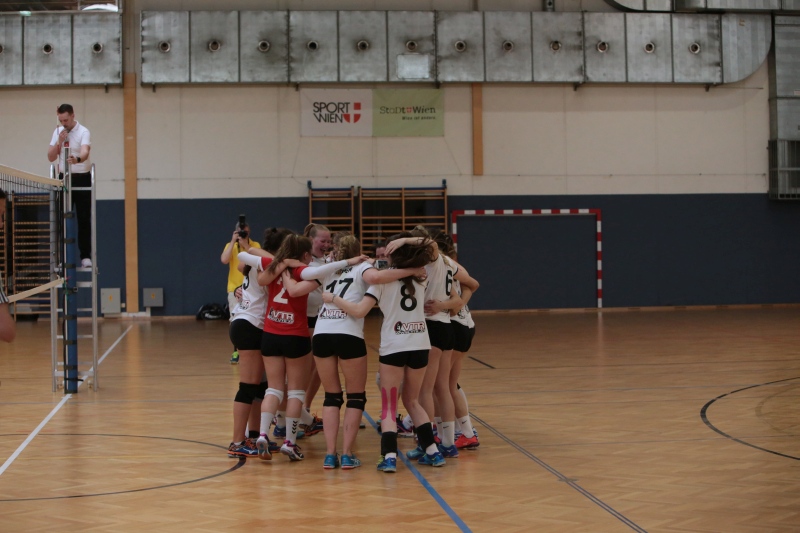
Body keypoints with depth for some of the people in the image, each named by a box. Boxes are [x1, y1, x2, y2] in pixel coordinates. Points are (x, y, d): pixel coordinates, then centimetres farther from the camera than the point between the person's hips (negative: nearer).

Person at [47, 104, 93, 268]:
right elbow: (51, 157, 6)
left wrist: (78, 159, -51)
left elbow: (85, 151, -29)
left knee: (84, 219, -5)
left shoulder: (83, 132, -9)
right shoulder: (58, 132, 8)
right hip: (64, 179, 4)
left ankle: (85, 256, 0)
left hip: (82, 179, -4)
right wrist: (59, 142, -10)